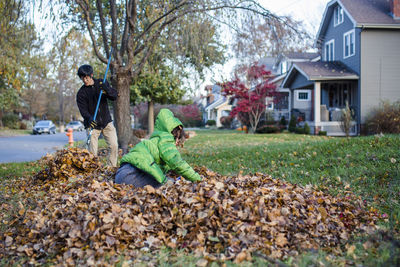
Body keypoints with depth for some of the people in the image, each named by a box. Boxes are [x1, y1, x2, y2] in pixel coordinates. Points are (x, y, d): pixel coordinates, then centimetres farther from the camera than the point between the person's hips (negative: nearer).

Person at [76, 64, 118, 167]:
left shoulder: (101, 83, 4)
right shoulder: (81, 93, -3)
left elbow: (114, 96, -4)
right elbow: (83, 109, -13)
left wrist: (107, 90, -27)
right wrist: (89, 118, -34)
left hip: (106, 121, 2)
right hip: (92, 124, -2)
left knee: (114, 146, -5)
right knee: (92, 152, -8)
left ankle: (112, 168, 7)